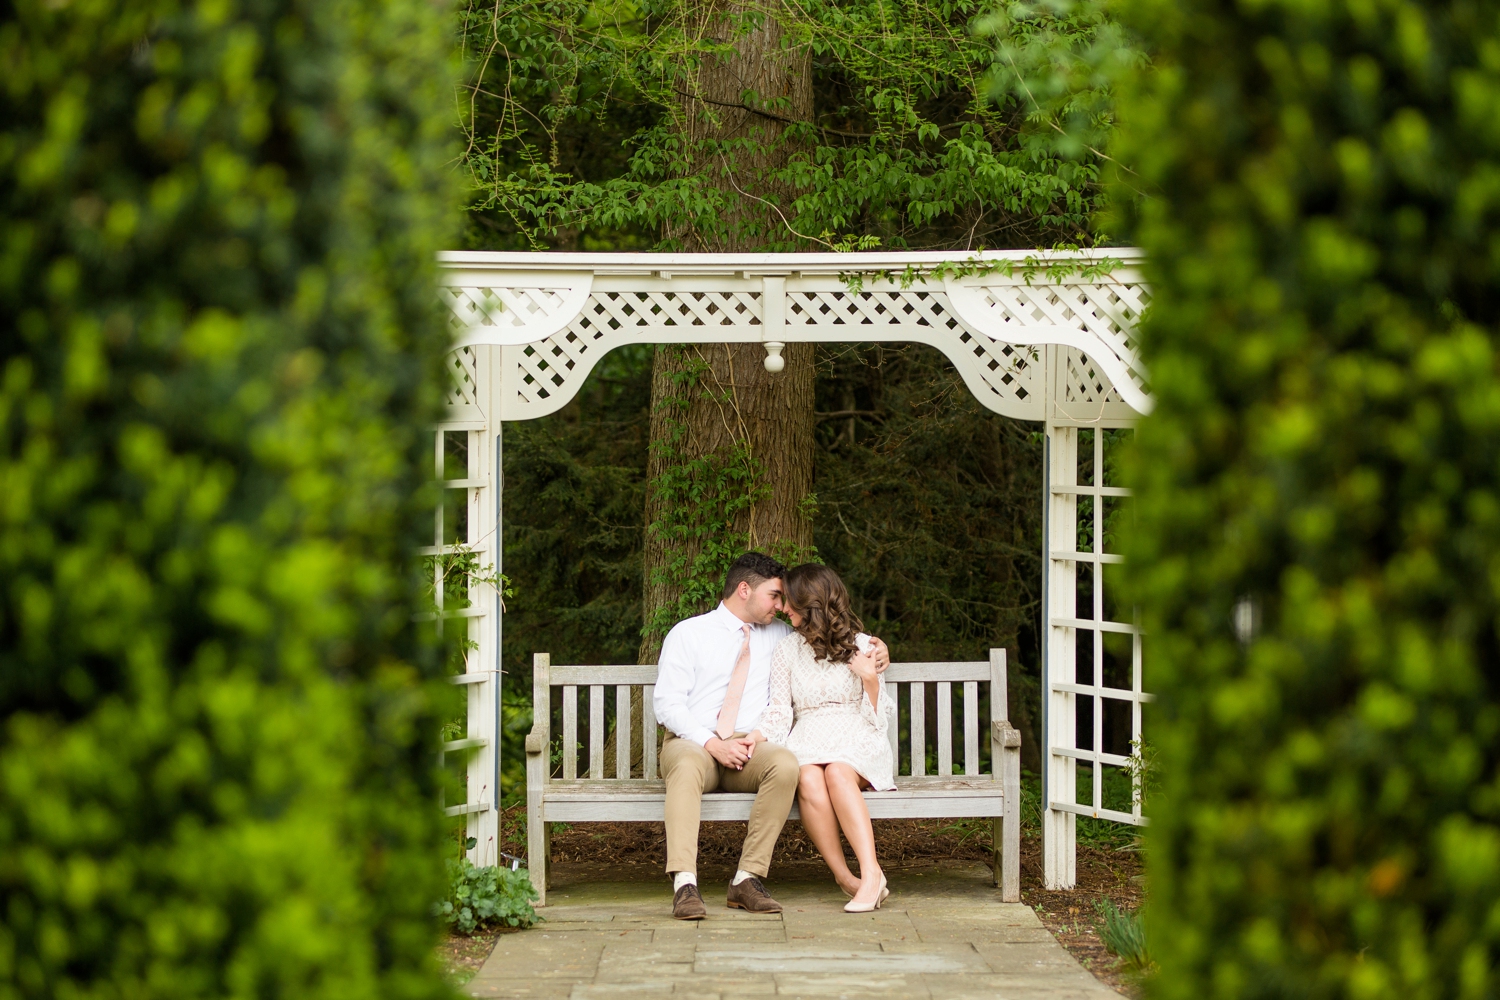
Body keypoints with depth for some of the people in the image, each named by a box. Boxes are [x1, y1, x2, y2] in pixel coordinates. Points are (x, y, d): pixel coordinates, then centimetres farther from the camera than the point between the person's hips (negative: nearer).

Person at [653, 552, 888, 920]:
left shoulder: (778, 635, 20)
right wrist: (713, 744, -17)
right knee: (687, 765, -41)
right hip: (692, 744, -3)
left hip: (749, 750, 3)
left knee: (785, 764, -33)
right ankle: (685, 885, -50)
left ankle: (747, 879, -33)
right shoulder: (687, 634, 7)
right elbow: (667, 703, -2)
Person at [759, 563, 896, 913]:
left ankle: (871, 873, -46)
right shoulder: (786, 651, 15)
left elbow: (877, 717, 7)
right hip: (807, 739, 2)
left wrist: (870, 679, -9)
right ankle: (846, 877, -35)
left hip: (857, 741, -1)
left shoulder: (862, 646, 9)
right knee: (808, 779, -35)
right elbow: (779, 713, 6)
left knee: (837, 773, -37)